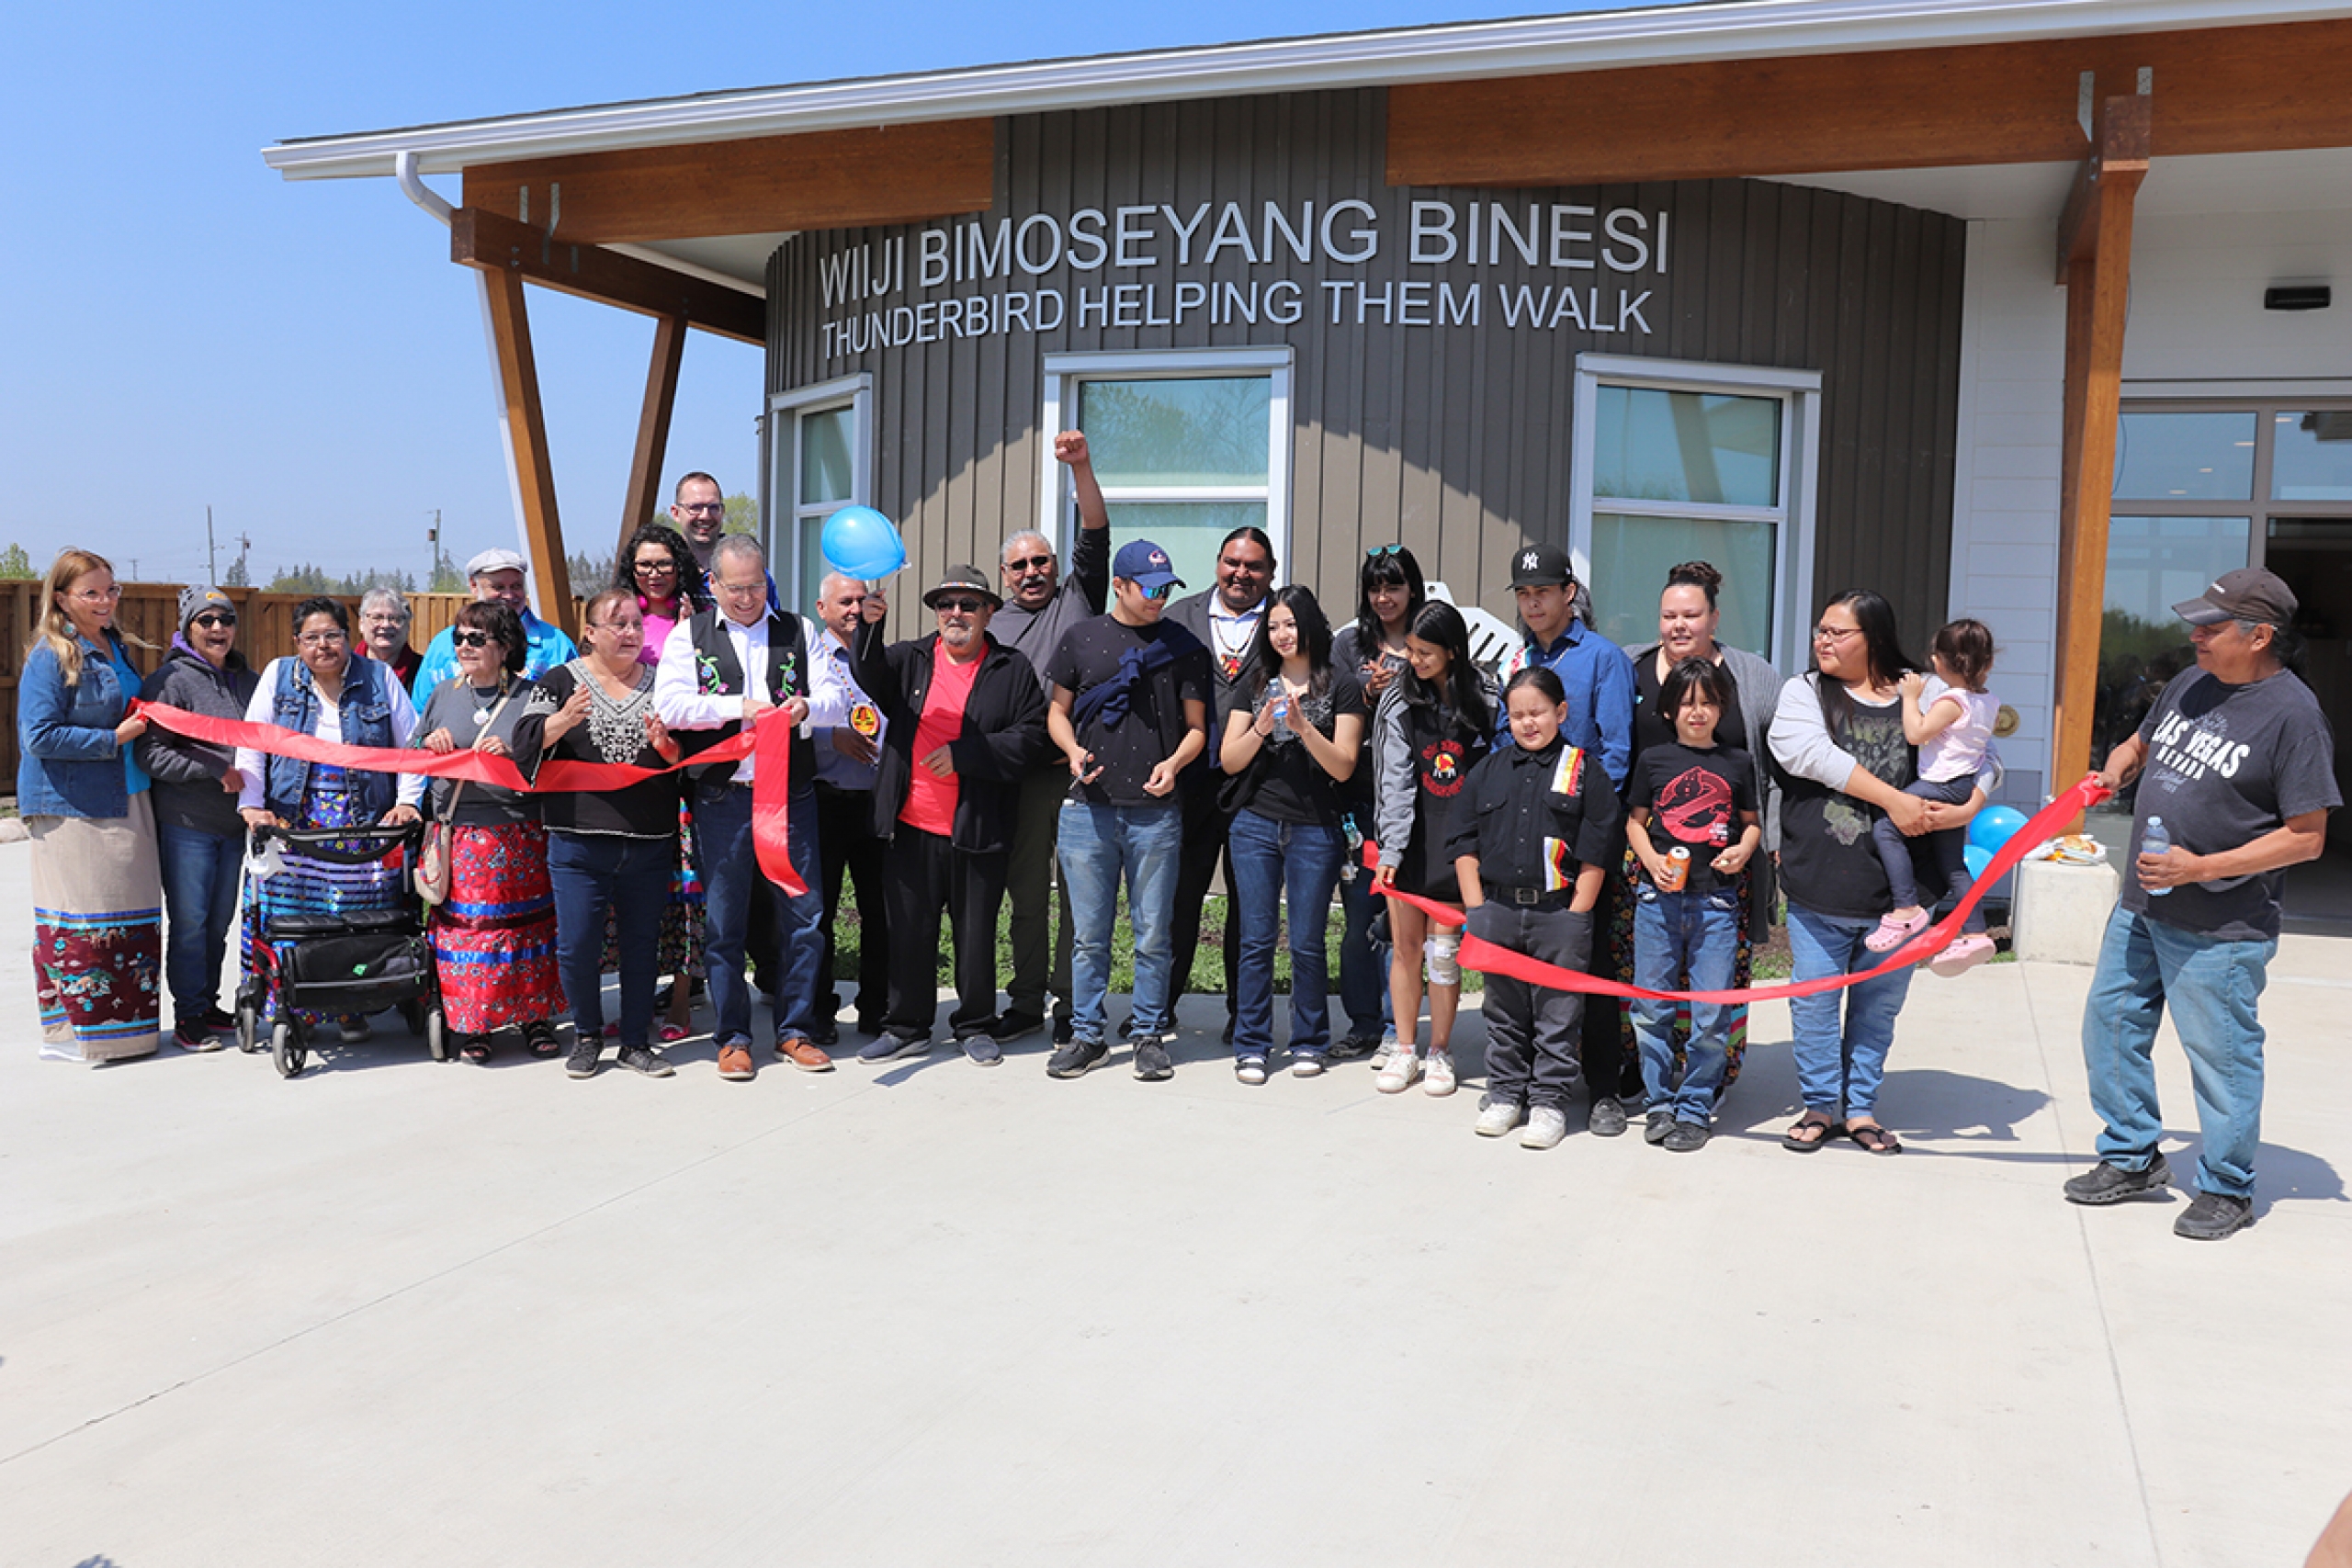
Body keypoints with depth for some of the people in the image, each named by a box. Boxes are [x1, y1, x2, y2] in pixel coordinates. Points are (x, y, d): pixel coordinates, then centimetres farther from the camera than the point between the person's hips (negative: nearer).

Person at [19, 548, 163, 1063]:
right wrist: (113, 739, -15)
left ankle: (128, 1027, 17)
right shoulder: (50, 657, -9)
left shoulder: (116, 649, 14)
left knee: (133, 916, 9)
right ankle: (74, 1033, 7)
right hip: (72, 809, -8)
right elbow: (38, 736, -15)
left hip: (126, 803, 8)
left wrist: (142, 727, 8)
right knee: (78, 922, -3)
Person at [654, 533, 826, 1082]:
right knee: (723, 921, 4)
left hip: (792, 794, 1)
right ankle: (733, 1036, 16)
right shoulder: (689, 635, 7)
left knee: (803, 912, 2)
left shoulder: (798, 631, 11)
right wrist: (739, 706, -15)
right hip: (722, 796, -1)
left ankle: (794, 1030, 16)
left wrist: (805, 706, -18)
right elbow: (669, 703, -6)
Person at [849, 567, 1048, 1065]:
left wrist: (963, 754, -13)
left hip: (979, 828, -2)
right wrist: (869, 626, -29)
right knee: (909, 931, 8)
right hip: (912, 824, 2)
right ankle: (907, 1028, 22)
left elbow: (1030, 737, -5)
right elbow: (870, 673, -10)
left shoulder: (1013, 670, 4)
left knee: (976, 934, 8)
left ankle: (975, 1027, 24)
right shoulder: (910, 659, 10)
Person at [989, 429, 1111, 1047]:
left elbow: (1095, 538, 0)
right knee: (1026, 895, 8)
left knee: (1078, 893, 0)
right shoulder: (991, 630, 17)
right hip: (1022, 776, 2)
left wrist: (1081, 468, -11)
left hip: (1082, 770, -2)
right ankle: (1026, 1003, 18)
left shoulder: (1077, 598, 13)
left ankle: (1071, 1007, 8)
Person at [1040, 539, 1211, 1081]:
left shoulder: (1183, 646, 7)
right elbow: (1058, 710, 15)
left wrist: (1174, 762, -10)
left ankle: (1149, 1035, 16)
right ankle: (1086, 1034, 17)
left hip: (1155, 813, 0)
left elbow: (1197, 727, 9)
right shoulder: (1081, 638, 9)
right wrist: (1073, 750, -5)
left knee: (1153, 934, 4)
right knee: (1089, 934, 6)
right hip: (1088, 809, 1)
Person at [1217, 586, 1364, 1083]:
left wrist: (1303, 726, -18)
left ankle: (1309, 1042, 19)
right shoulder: (1256, 683, 10)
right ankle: (1251, 1045, 12)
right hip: (1256, 824, 2)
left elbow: (1343, 766, -6)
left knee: (1308, 942, 4)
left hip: (1315, 830, -2)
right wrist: (1261, 727, -13)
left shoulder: (1340, 685, 1)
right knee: (1256, 939, 3)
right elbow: (1229, 760, 5)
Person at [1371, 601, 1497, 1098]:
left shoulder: (1486, 700, -1)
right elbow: (1396, 782, -4)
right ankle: (1404, 1051, 18)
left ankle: (1440, 1052, 17)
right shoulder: (1400, 704, -1)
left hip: (1459, 837, -1)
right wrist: (1390, 851, -11)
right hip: (1410, 835, 1)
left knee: (1443, 949, 1)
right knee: (1405, 946, 4)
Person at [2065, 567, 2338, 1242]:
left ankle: (2226, 1189, 21)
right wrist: (2116, 768, 1)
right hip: (2140, 909, 8)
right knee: (2110, 1024, 14)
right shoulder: (2189, 685, 6)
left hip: (2219, 931, -7)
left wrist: (2203, 868, -22)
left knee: (2220, 1056, 3)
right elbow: (2140, 743, 25)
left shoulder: (2293, 715, -16)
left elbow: (2307, 837, -16)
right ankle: (2131, 1157, 30)